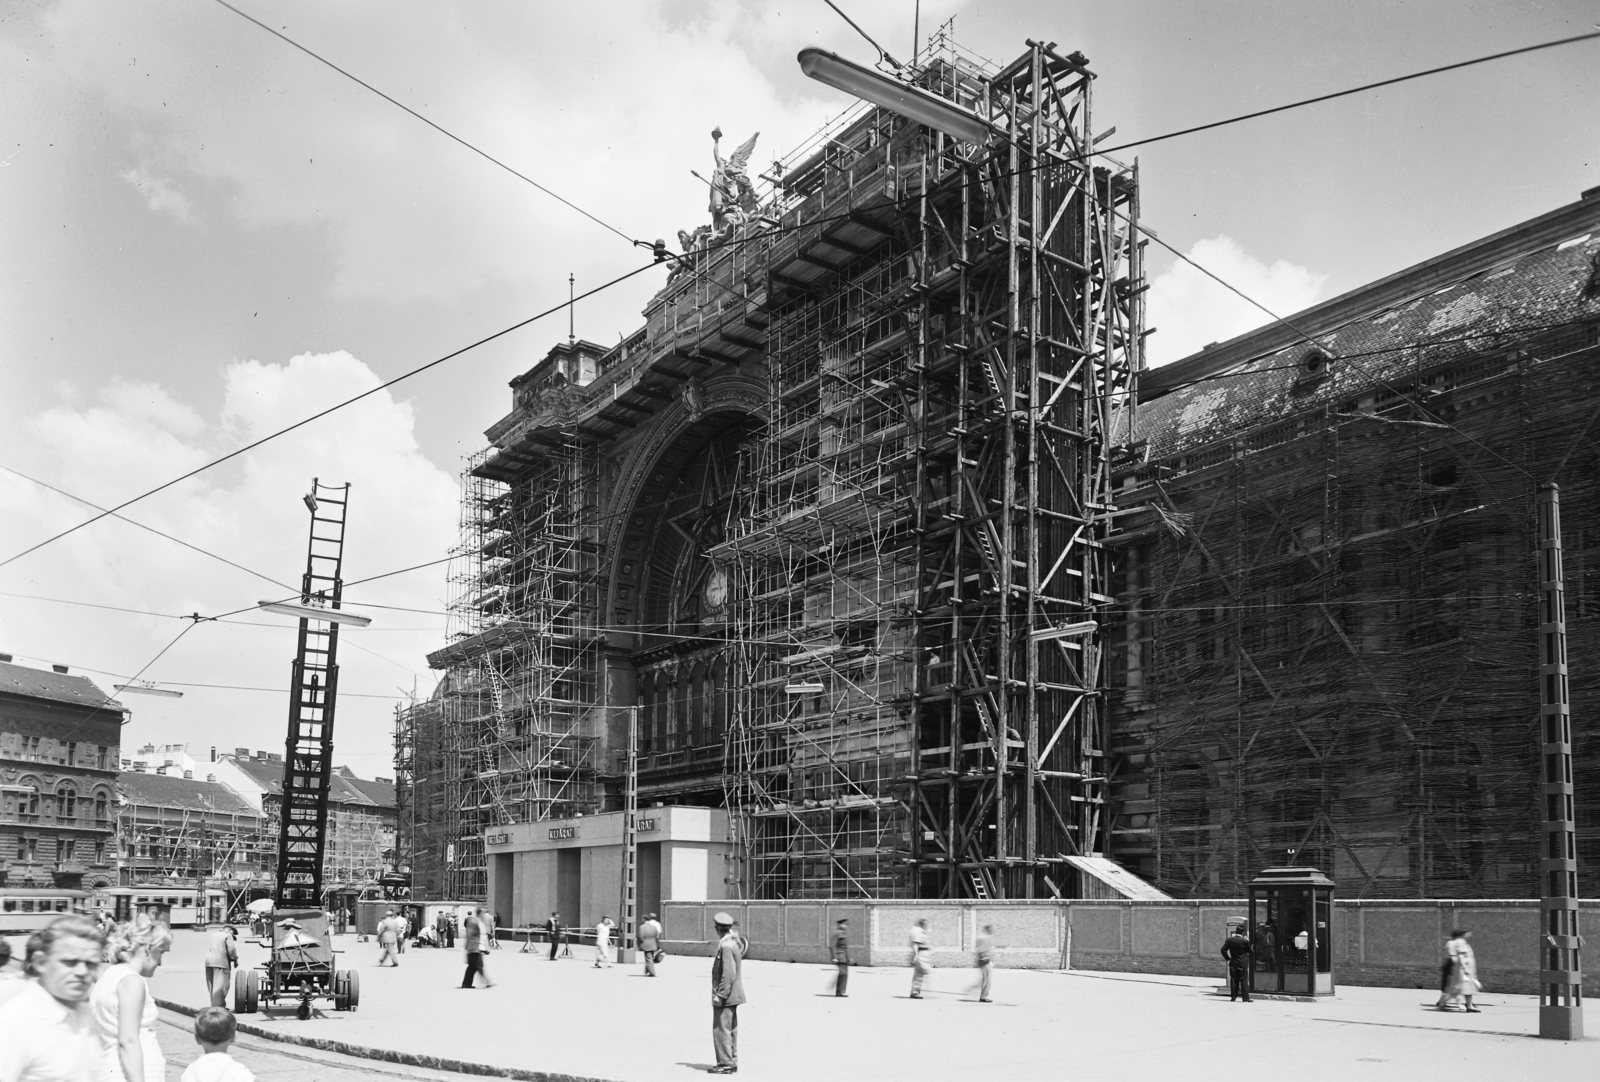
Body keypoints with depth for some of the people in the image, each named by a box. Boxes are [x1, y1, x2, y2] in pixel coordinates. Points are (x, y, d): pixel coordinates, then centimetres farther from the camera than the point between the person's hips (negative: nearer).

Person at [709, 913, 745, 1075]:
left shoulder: (726, 946, -20)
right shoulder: (734, 943, 10)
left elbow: (729, 974, -23)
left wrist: (720, 995, -21)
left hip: (725, 996, -10)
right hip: (732, 995, 10)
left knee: (721, 1029, -5)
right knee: (730, 1030, 15)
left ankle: (725, 1063, -1)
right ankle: (732, 1061, 21)